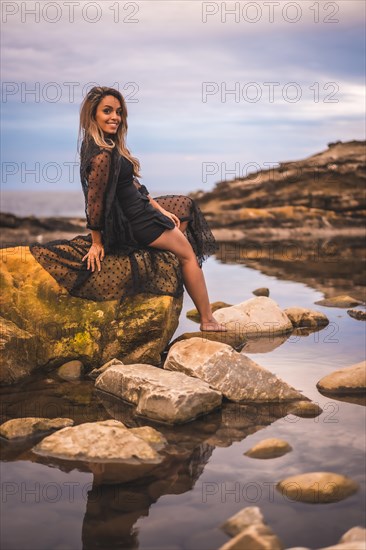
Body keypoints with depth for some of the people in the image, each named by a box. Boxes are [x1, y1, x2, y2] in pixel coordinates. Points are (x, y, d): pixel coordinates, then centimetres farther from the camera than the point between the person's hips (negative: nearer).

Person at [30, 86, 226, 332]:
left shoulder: (111, 145, 3)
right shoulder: (102, 155, -29)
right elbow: (95, 201, -25)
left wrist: (160, 209, 13)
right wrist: (96, 243, -14)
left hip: (137, 208, 10)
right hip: (134, 223, -10)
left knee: (186, 207, 27)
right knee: (188, 253, 6)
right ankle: (208, 320, 17)